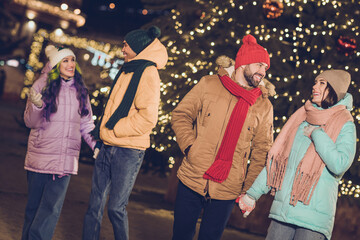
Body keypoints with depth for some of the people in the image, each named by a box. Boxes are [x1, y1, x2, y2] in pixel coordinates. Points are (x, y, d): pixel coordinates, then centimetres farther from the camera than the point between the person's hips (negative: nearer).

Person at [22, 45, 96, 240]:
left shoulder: (80, 90, 11)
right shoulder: (42, 85, 1)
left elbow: (86, 123, 14)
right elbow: (30, 122, 2)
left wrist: (95, 144, 0)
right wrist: (37, 106, -18)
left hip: (65, 160, 2)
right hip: (40, 156, -2)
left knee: (51, 209, -4)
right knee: (34, 206, 4)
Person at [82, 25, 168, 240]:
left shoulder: (148, 72, -10)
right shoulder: (127, 71, 16)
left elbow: (148, 118, -19)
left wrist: (113, 130, -12)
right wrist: (103, 129, 11)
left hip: (129, 150, -8)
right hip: (108, 147, 8)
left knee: (116, 208, -2)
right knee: (96, 204, 8)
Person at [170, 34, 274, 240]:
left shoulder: (264, 106, 4)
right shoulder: (209, 85, 2)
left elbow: (262, 153, 4)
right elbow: (181, 115, 5)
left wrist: (249, 191, 0)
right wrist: (190, 147, -9)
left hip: (226, 192, 0)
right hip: (192, 181, 0)